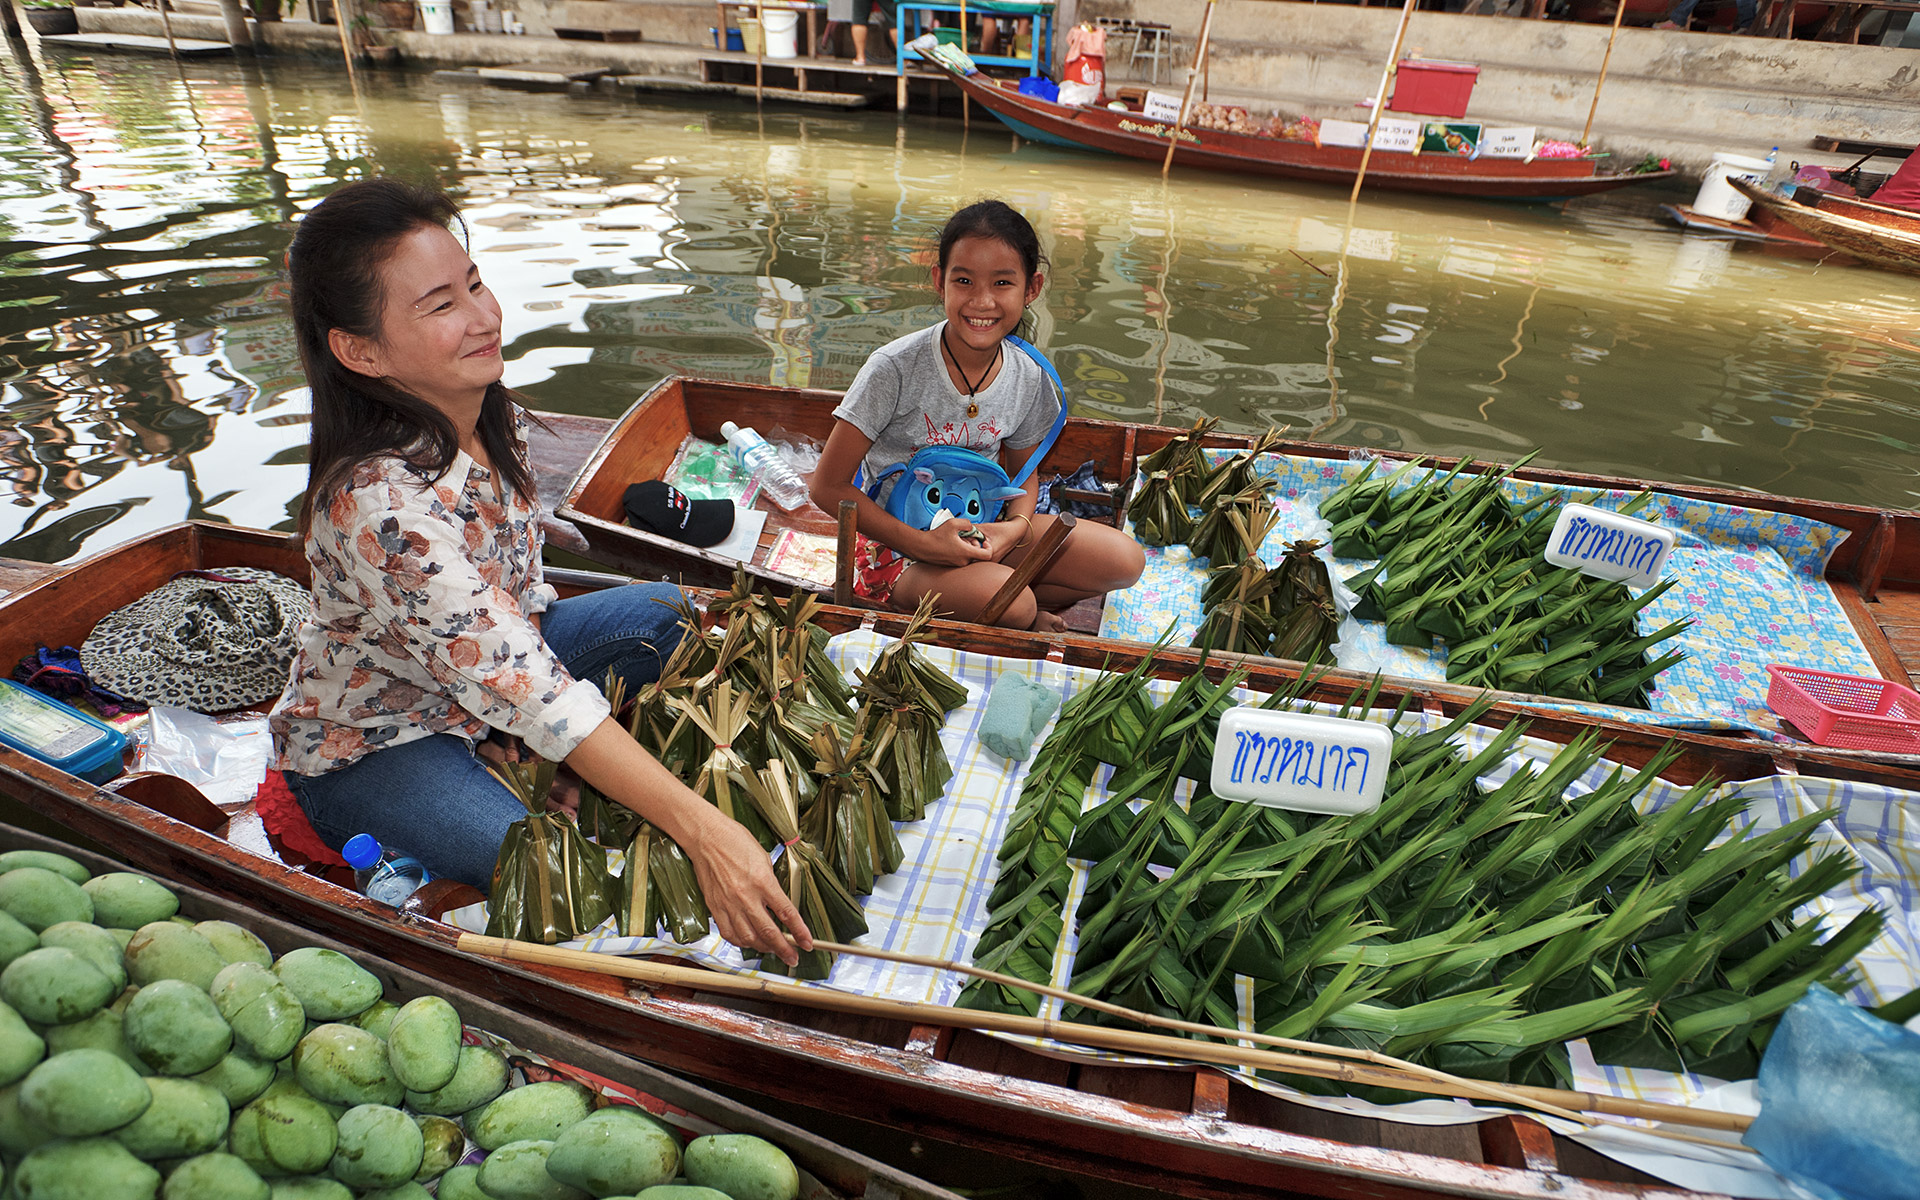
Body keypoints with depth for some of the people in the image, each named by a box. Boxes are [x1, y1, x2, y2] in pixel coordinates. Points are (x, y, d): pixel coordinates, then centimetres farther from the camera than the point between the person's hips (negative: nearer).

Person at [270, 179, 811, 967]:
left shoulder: (491, 413, -11)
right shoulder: (380, 504, -36)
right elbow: (529, 691, -40)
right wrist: (705, 832, -43)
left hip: (493, 661, 8)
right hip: (370, 746, -8)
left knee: (671, 614, -2)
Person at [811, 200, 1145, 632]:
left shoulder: (1029, 379, -6)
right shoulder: (895, 368, -20)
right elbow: (829, 485, -16)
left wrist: (1017, 526, -11)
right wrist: (922, 543, -22)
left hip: (980, 530, 5)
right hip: (897, 541, -5)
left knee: (1125, 559, -8)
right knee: (1011, 605, -32)